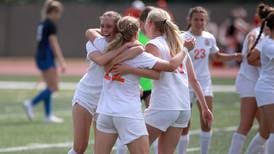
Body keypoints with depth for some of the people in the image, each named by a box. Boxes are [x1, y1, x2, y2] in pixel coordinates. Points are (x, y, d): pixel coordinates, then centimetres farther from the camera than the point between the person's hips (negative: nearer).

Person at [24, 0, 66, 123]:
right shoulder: (51, 25, -13)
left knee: (50, 87, 13)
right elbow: (54, 44, -17)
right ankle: (31, 104, -11)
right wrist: (61, 61, -17)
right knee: (53, 87, -4)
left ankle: (48, 115, 12)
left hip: (40, 56, 10)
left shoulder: (42, 24, 15)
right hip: (47, 57, -10)